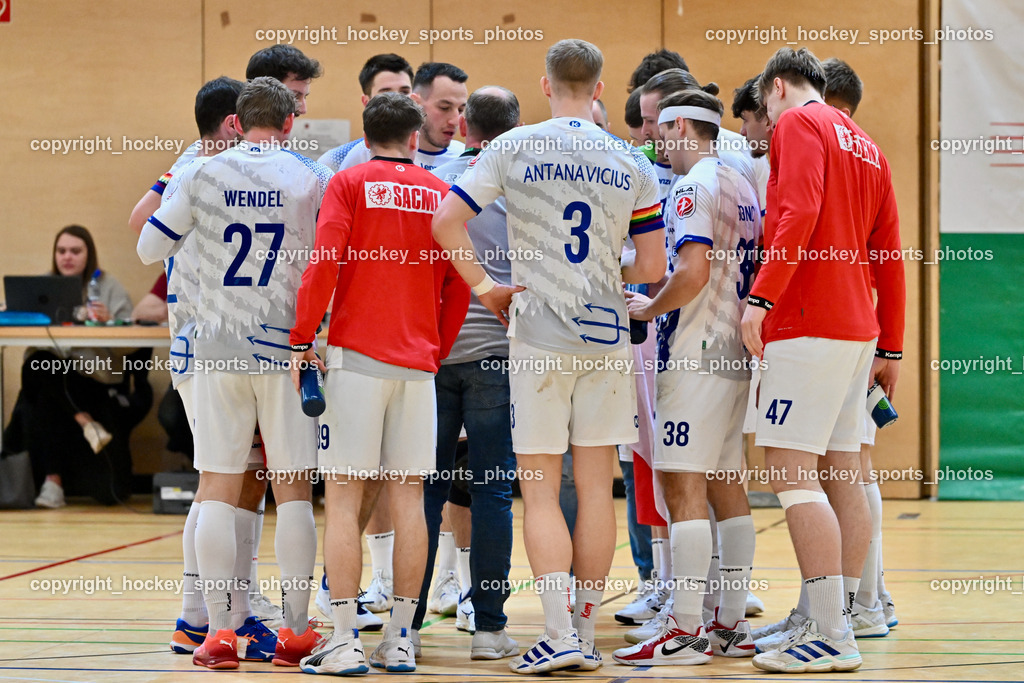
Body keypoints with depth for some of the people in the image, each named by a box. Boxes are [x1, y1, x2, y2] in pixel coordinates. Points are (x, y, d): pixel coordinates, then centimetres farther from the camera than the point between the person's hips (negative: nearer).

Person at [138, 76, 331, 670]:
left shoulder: (203, 176, 0)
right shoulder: (311, 178, -2)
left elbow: (149, 248, 7)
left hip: (219, 349, 1)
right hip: (287, 348, -1)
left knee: (219, 489, 5)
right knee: (293, 489, 6)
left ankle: (220, 629, 1)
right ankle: (296, 631, 6)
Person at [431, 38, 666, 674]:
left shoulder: (515, 147, -3)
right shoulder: (631, 162, 3)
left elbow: (445, 221, -8)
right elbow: (653, 269, 3)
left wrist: (487, 287, 3)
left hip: (539, 333, -2)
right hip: (606, 333, 2)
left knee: (541, 491, 2)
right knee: (596, 489, 8)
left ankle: (559, 634, -8)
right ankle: (588, 633, 13)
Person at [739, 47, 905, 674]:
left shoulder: (798, 123, -3)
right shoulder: (865, 146, 21)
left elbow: (799, 213, -18)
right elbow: (890, 255, 18)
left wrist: (761, 297, -20)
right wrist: (891, 347, 19)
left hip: (808, 324, -9)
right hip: (858, 328, 9)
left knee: (791, 470, -11)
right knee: (842, 476, 9)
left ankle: (831, 636, -17)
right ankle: (838, 622, 10)